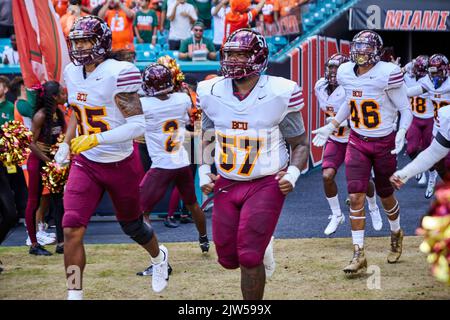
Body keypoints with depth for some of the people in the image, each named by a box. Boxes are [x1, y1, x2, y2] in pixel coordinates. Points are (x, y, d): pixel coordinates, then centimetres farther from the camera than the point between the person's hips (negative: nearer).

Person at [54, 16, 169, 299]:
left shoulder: (119, 73, -21)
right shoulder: (73, 73, 1)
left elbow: (137, 125, -24)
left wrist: (96, 139, -29)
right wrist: (67, 143, 12)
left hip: (120, 164, -4)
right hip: (85, 164, 4)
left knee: (132, 226, 18)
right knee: (72, 230, -13)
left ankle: (159, 257, 52)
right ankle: (75, 294, -5)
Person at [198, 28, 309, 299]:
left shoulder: (280, 94, -12)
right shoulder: (212, 92, -2)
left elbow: (300, 144, -1)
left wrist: (293, 173, -16)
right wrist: (204, 172, 4)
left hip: (266, 184, -4)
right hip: (226, 184, 4)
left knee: (249, 258, -12)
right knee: (228, 259, 8)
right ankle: (262, 244, 42)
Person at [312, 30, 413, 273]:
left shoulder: (387, 73, -17)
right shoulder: (345, 73, -2)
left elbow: (405, 109, -10)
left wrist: (402, 133, -26)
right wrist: (330, 127, 14)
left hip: (384, 143, -3)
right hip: (357, 143, 3)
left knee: (385, 196, 13)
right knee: (355, 197, -8)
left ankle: (396, 234, 43)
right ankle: (359, 254, -4)